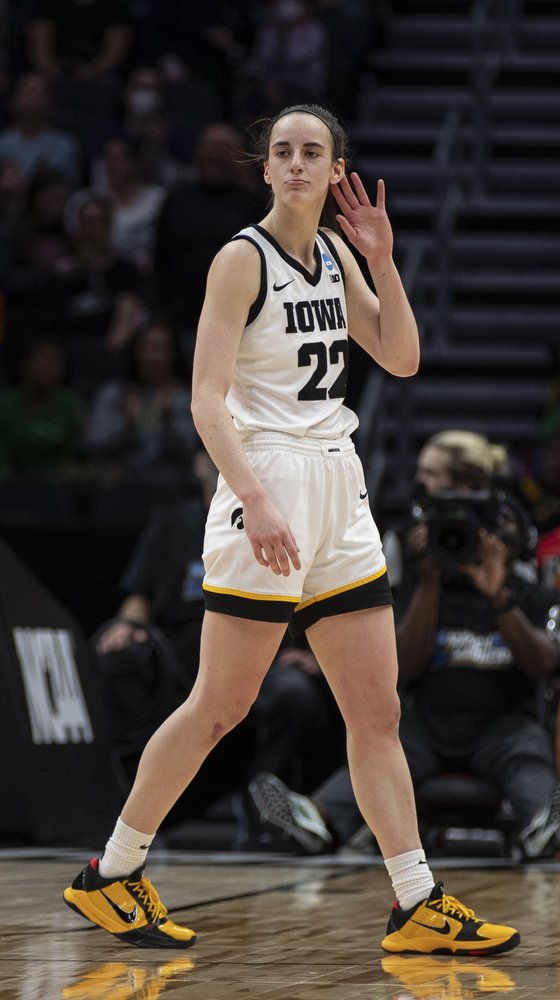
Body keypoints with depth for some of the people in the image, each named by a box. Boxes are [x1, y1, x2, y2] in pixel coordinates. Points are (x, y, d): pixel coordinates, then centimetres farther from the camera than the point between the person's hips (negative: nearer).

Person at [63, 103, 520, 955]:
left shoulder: (334, 254, 12)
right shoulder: (243, 259, -9)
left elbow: (401, 358, 12)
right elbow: (207, 400, -17)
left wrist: (382, 259, 1)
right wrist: (255, 499, -28)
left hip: (339, 486, 7)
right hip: (267, 482, -7)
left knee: (377, 710, 5)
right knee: (220, 706, -4)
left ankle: (418, 907, 8)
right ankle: (110, 876, 9)